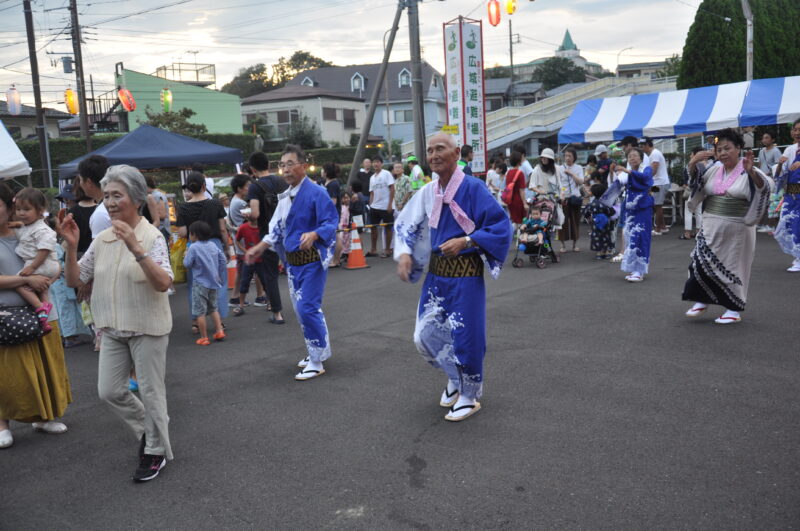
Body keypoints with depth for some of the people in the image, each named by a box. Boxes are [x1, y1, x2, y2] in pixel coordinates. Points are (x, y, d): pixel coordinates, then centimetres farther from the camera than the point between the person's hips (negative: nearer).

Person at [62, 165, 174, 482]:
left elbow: (163, 283, -26)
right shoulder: (101, 240, 4)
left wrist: (136, 249, -35)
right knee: (109, 391, 10)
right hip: (113, 330, 6)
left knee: (150, 392, 5)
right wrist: (71, 246, -10)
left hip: (147, 328, -6)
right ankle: (149, 428, 34)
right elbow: (74, 280, 4)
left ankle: (156, 451, 24)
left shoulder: (152, 236, -13)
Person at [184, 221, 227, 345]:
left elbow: (187, 264, -13)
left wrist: (186, 256, 6)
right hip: (213, 283, 6)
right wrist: (219, 275, 16)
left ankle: (204, 338, 3)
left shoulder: (193, 247, -13)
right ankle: (219, 331, 14)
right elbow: (223, 260, 7)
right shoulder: (213, 246, 6)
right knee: (213, 308, 21)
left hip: (200, 284, -6)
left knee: (200, 312, 1)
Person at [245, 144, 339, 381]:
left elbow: (330, 223, -21)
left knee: (308, 308, -11)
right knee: (301, 308, 15)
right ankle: (317, 351, 31)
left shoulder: (316, 193, -15)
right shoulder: (285, 197, 11)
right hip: (292, 261, 9)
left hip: (312, 259, -8)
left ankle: (316, 362, 1)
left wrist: (313, 235, -39)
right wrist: (259, 247, 13)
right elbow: (277, 229, 19)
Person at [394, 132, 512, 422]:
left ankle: (469, 397, 24)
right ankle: (455, 379, 36)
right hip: (436, 272, 6)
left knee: (465, 337, 2)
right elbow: (405, 225, 12)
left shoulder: (473, 188, -13)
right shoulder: (427, 192, 3)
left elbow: (501, 226, -14)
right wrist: (404, 253, -5)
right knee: (425, 336, 9)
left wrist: (464, 241, -22)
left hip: (466, 274, -6)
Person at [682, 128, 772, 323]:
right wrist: (692, 165, -7)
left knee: (734, 266, 6)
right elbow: (695, 183, 13)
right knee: (701, 261, 1)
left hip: (737, 230, -4)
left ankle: (734, 309, 19)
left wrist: (751, 172, -42)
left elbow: (765, 186, -23)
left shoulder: (748, 172, -8)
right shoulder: (714, 169, 6)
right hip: (711, 227, 4)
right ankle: (702, 301, 19)